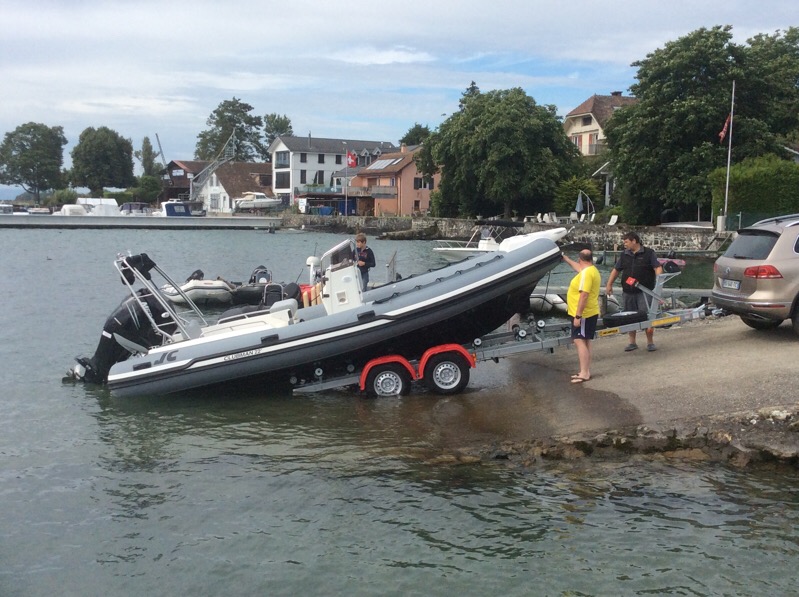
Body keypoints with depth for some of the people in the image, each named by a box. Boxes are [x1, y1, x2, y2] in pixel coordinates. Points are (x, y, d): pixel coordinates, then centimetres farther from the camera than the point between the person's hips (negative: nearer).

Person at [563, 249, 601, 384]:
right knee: (585, 342, 14)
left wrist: (578, 316, -26)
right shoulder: (591, 270, 12)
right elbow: (578, 267, 36)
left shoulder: (586, 273, -20)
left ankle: (584, 373, -17)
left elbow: (584, 295, -26)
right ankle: (586, 371, 19)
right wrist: (566, 259, 48)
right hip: (588, 313, 11)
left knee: (579, 341, -13)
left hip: (584, 314, -11)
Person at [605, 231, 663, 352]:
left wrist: (658, 281, -23)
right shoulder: (624, 255, 12)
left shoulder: (648, 253, 0)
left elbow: (657, 267, -7)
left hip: (644, 291, -4)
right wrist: (609, 284, 13)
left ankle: (650, 342, 8)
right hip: (628, 292, 4)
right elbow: (616, 270, 17)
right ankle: (632, 342, 18)